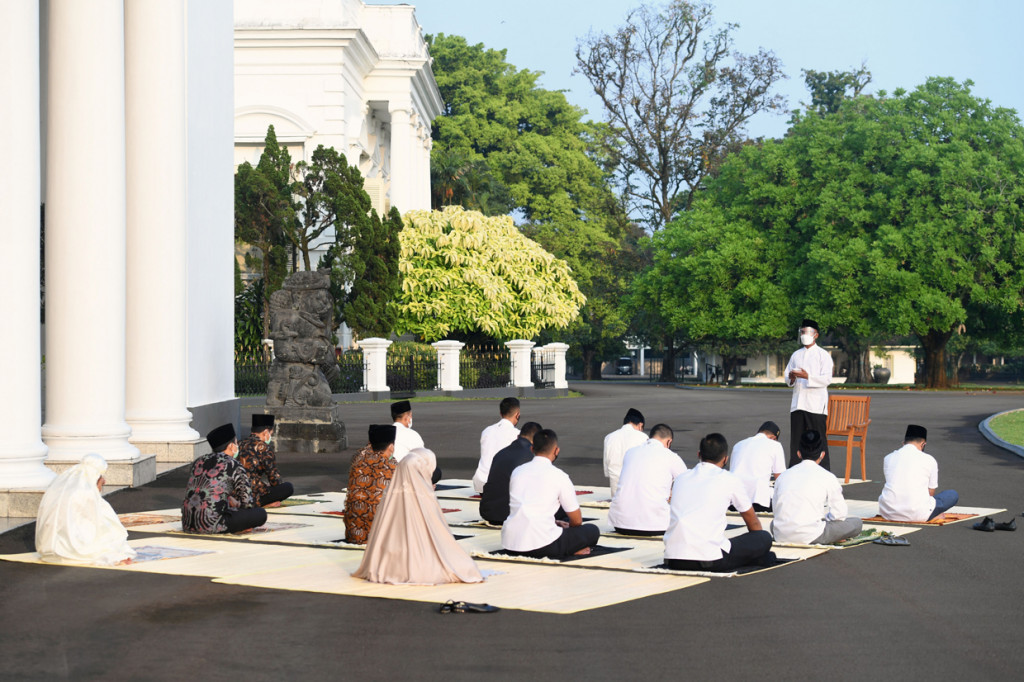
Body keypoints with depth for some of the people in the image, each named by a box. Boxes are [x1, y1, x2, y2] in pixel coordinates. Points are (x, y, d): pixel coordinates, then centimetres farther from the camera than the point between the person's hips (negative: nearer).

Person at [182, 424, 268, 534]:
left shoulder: (198, 462, 17)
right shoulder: (235, 467, -2)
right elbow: (248, 502, 0)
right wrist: (236, 504, 22)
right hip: (212, 524, -7)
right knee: (261, 514, 0)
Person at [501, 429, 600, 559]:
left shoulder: (517, 471, 14)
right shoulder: (559, 476, -1)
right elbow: (577, 520, 6)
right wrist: (565, 527, 30)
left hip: (510, 545, 5)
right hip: (541, 545, -5)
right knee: (592, 531, 11)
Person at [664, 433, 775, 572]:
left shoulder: (681, 478, 18)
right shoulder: (731, 481, 5)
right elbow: (753, 522, 21)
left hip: (673, 561, 4)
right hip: (709, 562, -4)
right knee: (765, 537, 13)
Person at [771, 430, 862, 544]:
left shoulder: (783, 476, 10)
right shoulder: (827, 477, 0)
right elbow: (840, 514, 2)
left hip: (781, 536, 3)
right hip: (810, 536, -3)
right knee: (856, 523, 10)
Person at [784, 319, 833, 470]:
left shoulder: (823, 355, 1)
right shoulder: (796, 355, 19)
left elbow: (827, 379, -8)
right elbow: (787, 375, 18)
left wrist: (807, 377, -20)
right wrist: (791, 378, -6)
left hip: (816, 404, -5)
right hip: (798, 404, 5)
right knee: (796, 440, 5)